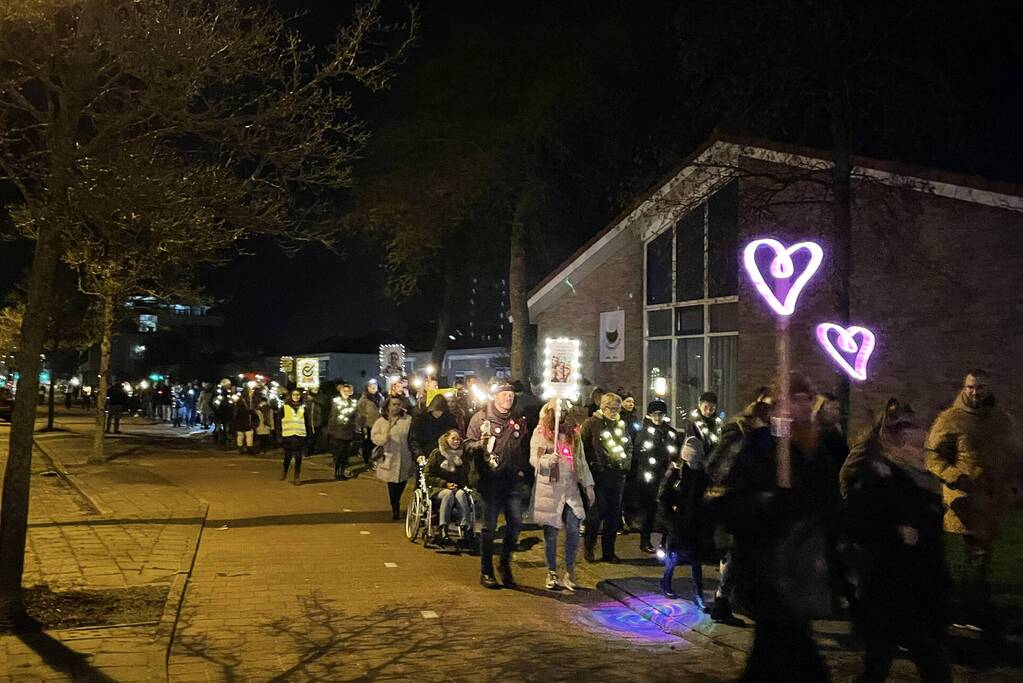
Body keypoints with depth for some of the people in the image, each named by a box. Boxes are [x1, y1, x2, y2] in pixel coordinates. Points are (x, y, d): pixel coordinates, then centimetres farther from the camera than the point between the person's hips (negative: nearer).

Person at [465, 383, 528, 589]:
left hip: (511, 480, 4)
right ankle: (486, 572, 11)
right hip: (489, 479, -4)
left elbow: (524, 448, 22)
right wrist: (480, 444, -21)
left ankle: (505, 564, 20)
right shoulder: (481, 418, 1)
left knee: (516, 522, 0)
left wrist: (521, 468, 8)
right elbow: (468, 444, -2)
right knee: (489, 527, 0)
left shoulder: (518, 421, 13)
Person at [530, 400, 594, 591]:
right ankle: (552, 573, 16)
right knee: (550, 532, 3)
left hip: (570, 489, 3)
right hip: (548, 489, -3)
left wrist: (588, 485, 12)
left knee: (573, 530, -5)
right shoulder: (540, 432, 2)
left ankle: (569, 572, 11)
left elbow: (581, 460, 17)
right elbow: (533, 459, -4)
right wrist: (547, 460, -25)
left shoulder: (573, 432, 14)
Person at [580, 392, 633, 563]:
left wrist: (626, 465, 10)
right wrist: (591, 467, -9)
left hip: (618, 474, 5)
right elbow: (582, 447, -6)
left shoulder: (621, 424, 13)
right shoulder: (591, 423, -3)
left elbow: (629, 446, 21)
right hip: (598, 474, -5)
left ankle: (609, 551, 18)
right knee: (597, 511, -3)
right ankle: (589, 548, 15)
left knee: (614, 514, 8)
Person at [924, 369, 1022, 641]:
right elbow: (933, 456, -4)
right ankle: (984, 617, 1)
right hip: (968, 499, -5)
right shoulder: (949, 419, -2)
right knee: (978, 553, -8)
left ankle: (962, 610, 26)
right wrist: (954, 476, -20)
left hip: (995, 500, 5)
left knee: (979, 553, 12)